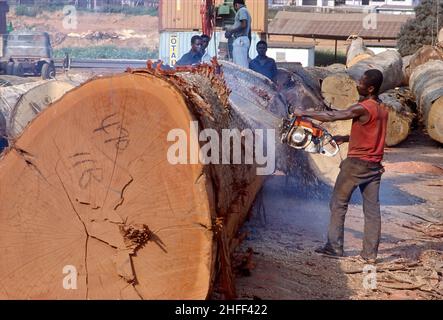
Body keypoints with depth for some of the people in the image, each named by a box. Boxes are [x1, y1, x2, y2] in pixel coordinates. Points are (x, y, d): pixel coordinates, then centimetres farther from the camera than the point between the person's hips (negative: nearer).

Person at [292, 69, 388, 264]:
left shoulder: (363, 108, -16)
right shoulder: (382, 109, 10)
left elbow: (331, 116, -15)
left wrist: (304, 113, -6)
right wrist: (346, 138, 15)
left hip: (356, 163, -7)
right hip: (375, 165, 7)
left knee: (338, 205, 6)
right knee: (372, 209, 6)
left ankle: (334, 247, 8)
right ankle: (370, 254, 7)